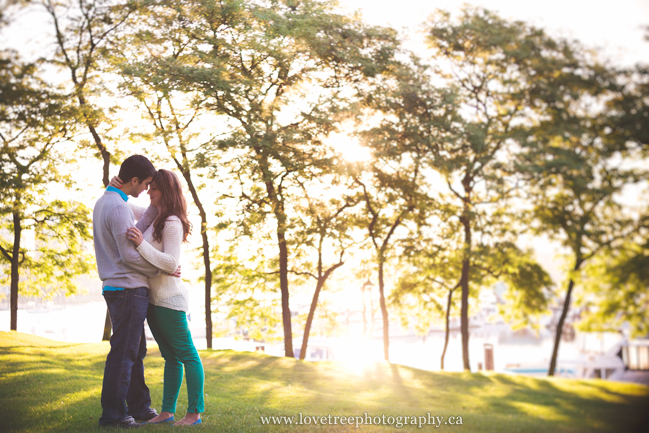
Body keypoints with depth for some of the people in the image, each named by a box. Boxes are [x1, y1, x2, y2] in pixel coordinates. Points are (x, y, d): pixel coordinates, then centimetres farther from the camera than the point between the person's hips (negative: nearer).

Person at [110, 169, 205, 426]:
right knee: (170, 357, 11)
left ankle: (195, 412, 1)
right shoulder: (154, 215, 13)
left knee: (186, 355, -3)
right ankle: (167, 411, 14)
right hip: (153, 298, 9)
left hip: (169, 300, -9)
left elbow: (171, 263, -21)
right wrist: (116, 186, 7)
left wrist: (141, 244, -29)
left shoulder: (172, 223, -14)